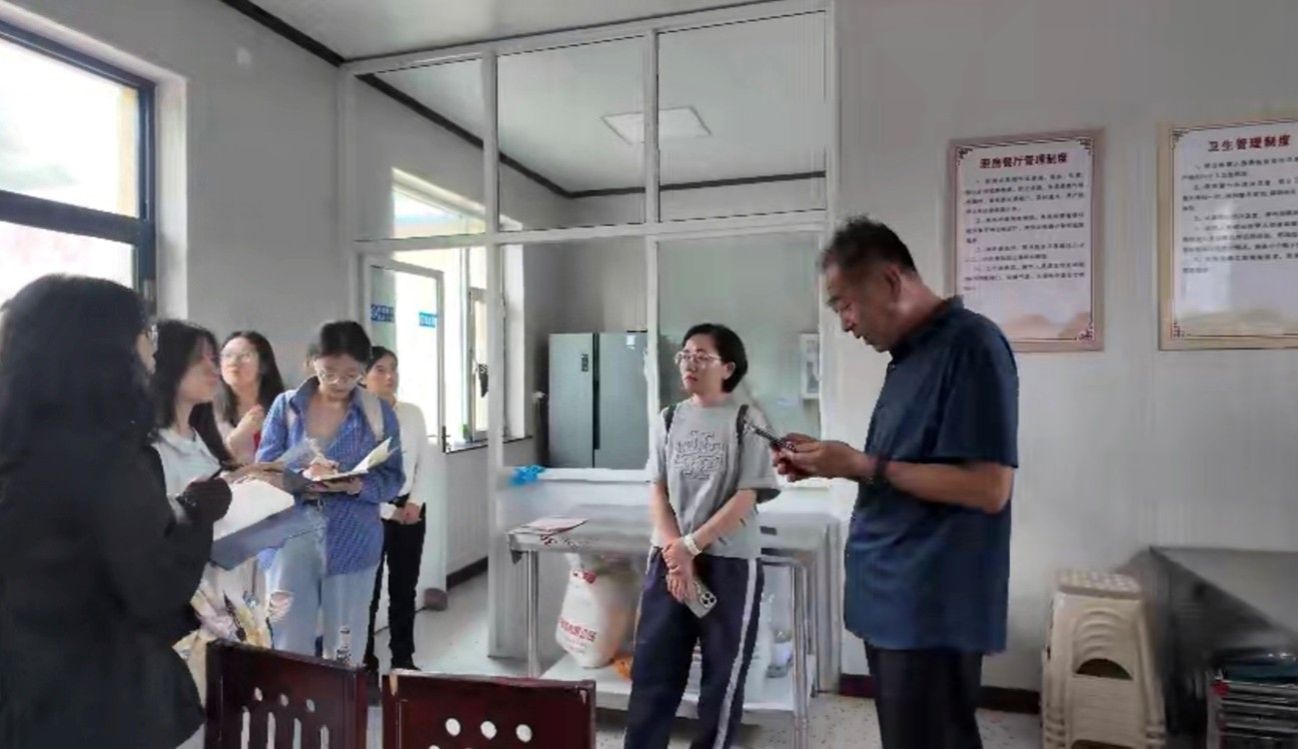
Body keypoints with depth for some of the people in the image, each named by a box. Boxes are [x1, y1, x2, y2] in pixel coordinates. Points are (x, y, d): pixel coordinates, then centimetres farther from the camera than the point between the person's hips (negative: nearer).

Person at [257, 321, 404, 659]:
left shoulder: (380, 414, 1)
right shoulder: (286, 406, 2)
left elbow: (393, 478, 0)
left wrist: (359, 486, -21)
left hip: (352, 544, 0)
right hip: (290, 540, 0)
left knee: (344, 650, 10)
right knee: (288, 646, 5)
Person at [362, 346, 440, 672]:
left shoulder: (413, 413, 7)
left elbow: (425, 462, 8)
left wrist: (415, 502, -5)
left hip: (409, 509, 4)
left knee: (404, 587, 11)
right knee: (367, 589, 1)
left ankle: (403, 659, 24)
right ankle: (365, 661, 16)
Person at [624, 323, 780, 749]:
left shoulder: (746, 421, -6)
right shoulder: (669, 420, 6)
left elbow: (745, 499, -10)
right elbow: (658, 493, 4)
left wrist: (689, 546, -13)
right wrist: (675, 555, -8)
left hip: (729, 562, -3)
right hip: (669, 558, 3)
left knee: (723, 672, 9)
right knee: (652, 665, 8)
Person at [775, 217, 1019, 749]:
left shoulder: (970, 344, -16)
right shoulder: (910, 354, 12)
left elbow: (988, 488, -22)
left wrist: (860, 465, -18)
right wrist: (831, 463, 4)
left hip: (933, 607, -9)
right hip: (890, 598, 9)